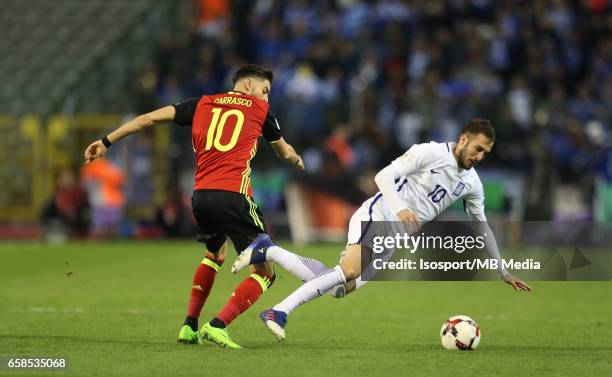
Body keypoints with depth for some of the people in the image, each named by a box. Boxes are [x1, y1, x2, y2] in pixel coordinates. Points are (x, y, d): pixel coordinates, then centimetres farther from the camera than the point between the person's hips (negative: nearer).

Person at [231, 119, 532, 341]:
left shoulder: (471, 183, 12)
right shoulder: (430, 153, -9)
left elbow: (482, 228, 23)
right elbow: (383, 176, -13)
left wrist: (503, 271, 24)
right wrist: (400, 209, -29)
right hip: (377, 214, -7)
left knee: (340, 288, -4)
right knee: (350, 271, -31)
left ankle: (267, 251, 6)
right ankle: (279, 312, -26)